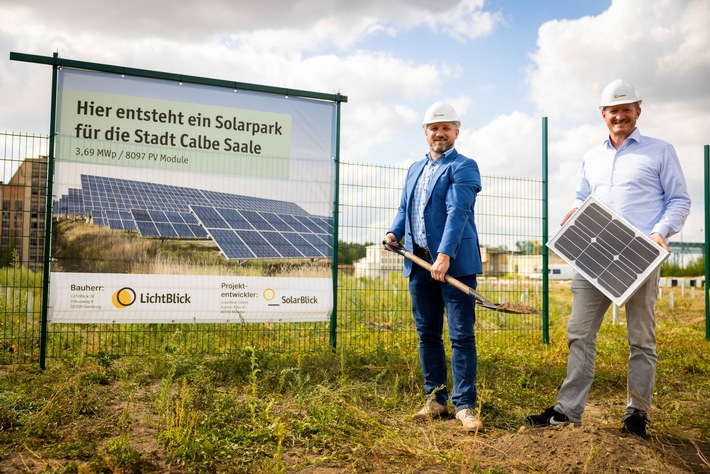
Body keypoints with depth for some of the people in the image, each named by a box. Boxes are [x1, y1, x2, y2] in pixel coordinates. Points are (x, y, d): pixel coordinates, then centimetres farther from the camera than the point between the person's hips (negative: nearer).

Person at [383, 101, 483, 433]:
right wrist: (395, 232, -1)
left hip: (454, 263, -7)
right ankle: (436, 400, 21)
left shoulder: (463, 167, -1)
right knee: (427, 333, 10)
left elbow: (458, 211, -14)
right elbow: (404, 208, 21)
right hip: (419, 263, 7)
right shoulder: (415, 169, 22)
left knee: (461, 335, -4)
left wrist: (445, 255, -25)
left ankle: (464, 406, 3)